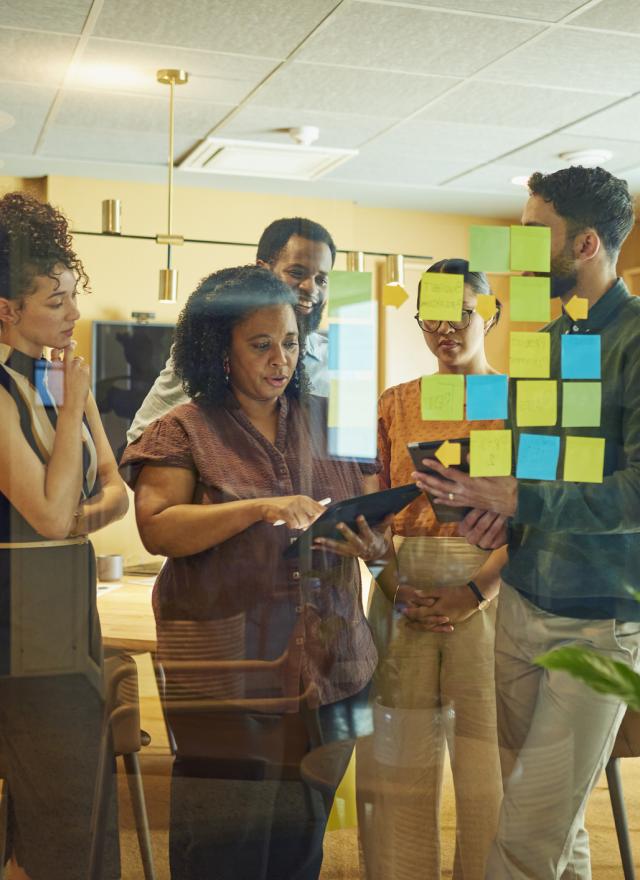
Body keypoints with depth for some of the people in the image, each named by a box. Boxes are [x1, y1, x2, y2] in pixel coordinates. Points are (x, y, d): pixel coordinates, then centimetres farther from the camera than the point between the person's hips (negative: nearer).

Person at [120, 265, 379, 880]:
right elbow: (157, 528, -12)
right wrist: (260, 509, -23)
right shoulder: (184, 431, 0)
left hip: (327, 665, 4)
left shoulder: (326, 422, 12)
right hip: (228, 665, -3)